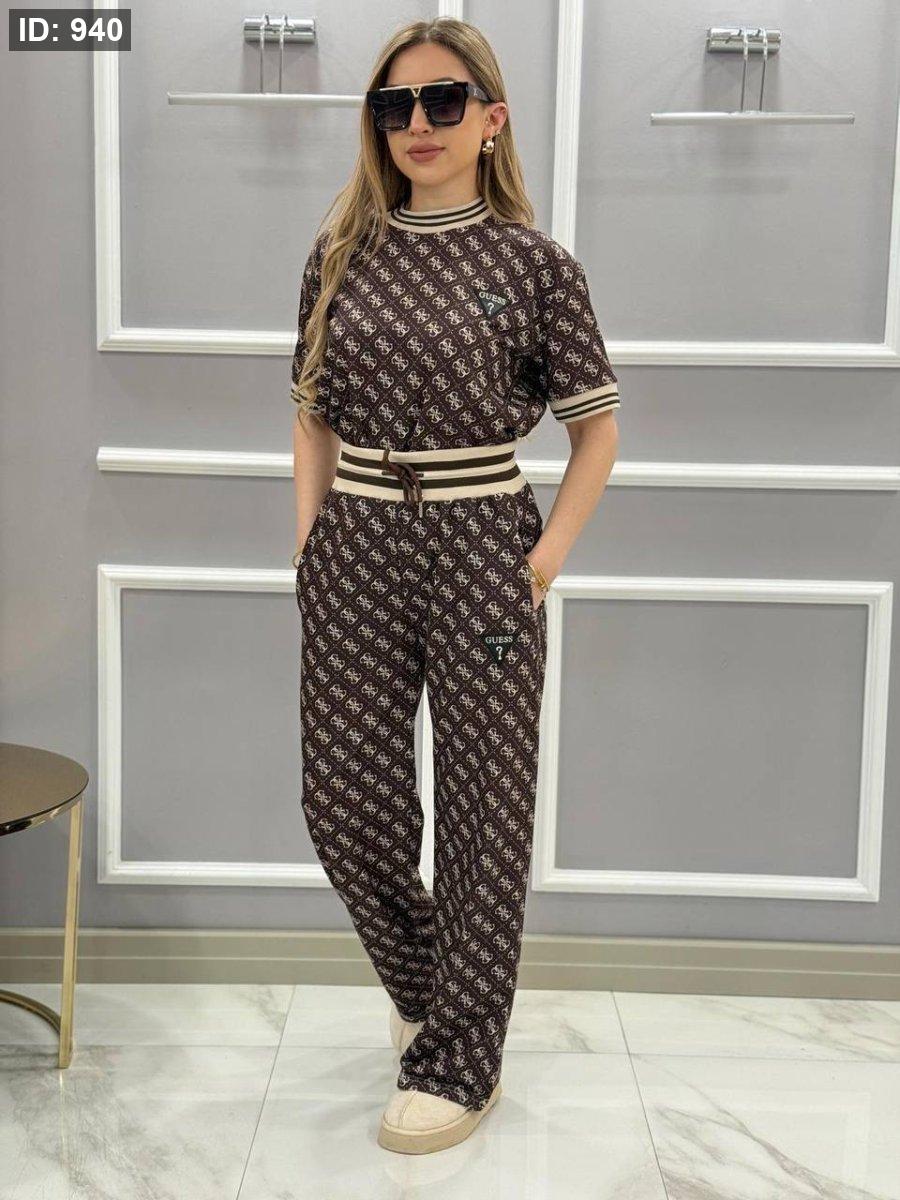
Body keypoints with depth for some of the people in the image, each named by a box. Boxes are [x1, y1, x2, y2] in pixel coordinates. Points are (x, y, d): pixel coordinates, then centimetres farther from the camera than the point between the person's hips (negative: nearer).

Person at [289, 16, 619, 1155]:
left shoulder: (534, 262, -3)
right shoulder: (339, 253, 6)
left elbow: (597, 424, 2)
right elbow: (314, 415, 11)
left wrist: (547, 556, -5)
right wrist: (309, 544, 2)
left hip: (481, 551, -3)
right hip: (356, 552, 4)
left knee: (485, 811, 5)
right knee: (345, 804, 8)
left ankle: (460, 1063, 22)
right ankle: (426, 984, 38)